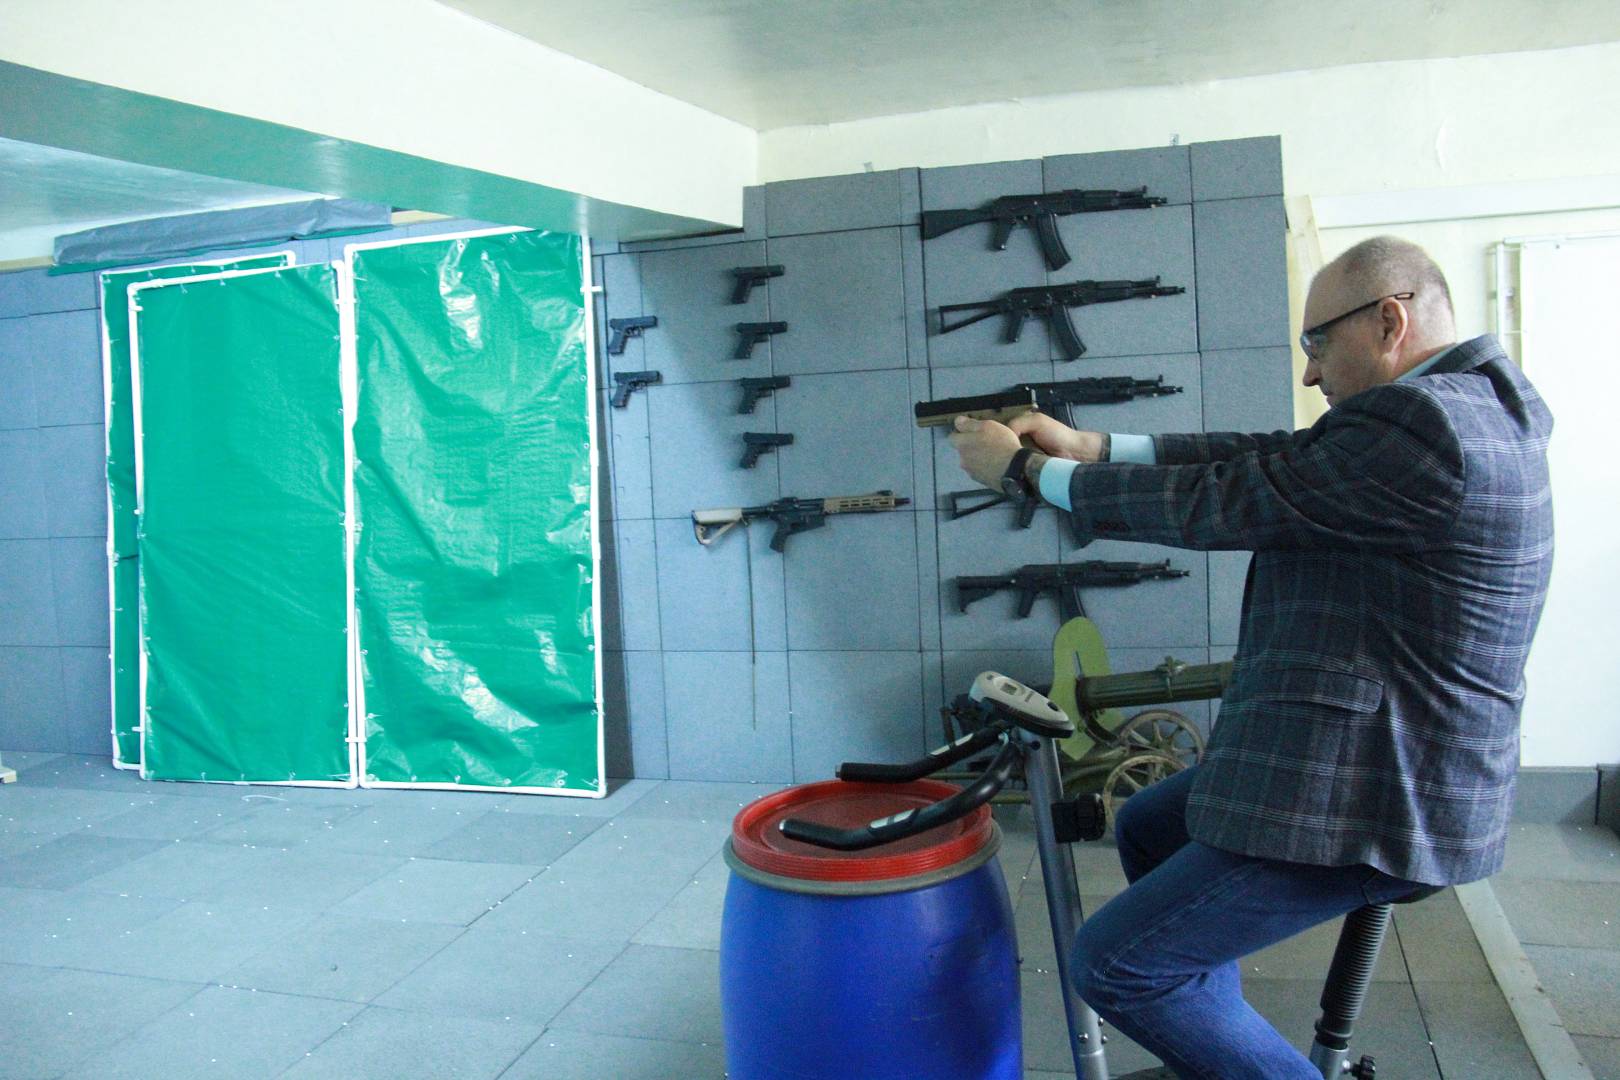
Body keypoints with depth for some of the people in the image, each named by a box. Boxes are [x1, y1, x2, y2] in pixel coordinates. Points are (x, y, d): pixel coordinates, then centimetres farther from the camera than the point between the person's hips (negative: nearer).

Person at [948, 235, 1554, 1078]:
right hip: (1368, 759, 11)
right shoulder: (1465, 403, 9)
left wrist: (1026, 469, -8)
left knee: (1114, 965, -7)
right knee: (1145, 832, 25)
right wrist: (1089, 446, 3)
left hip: (1368, 804, -11)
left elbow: (1214, 503, -20)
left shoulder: (1419, 428, -24)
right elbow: (1260, 461, 7)